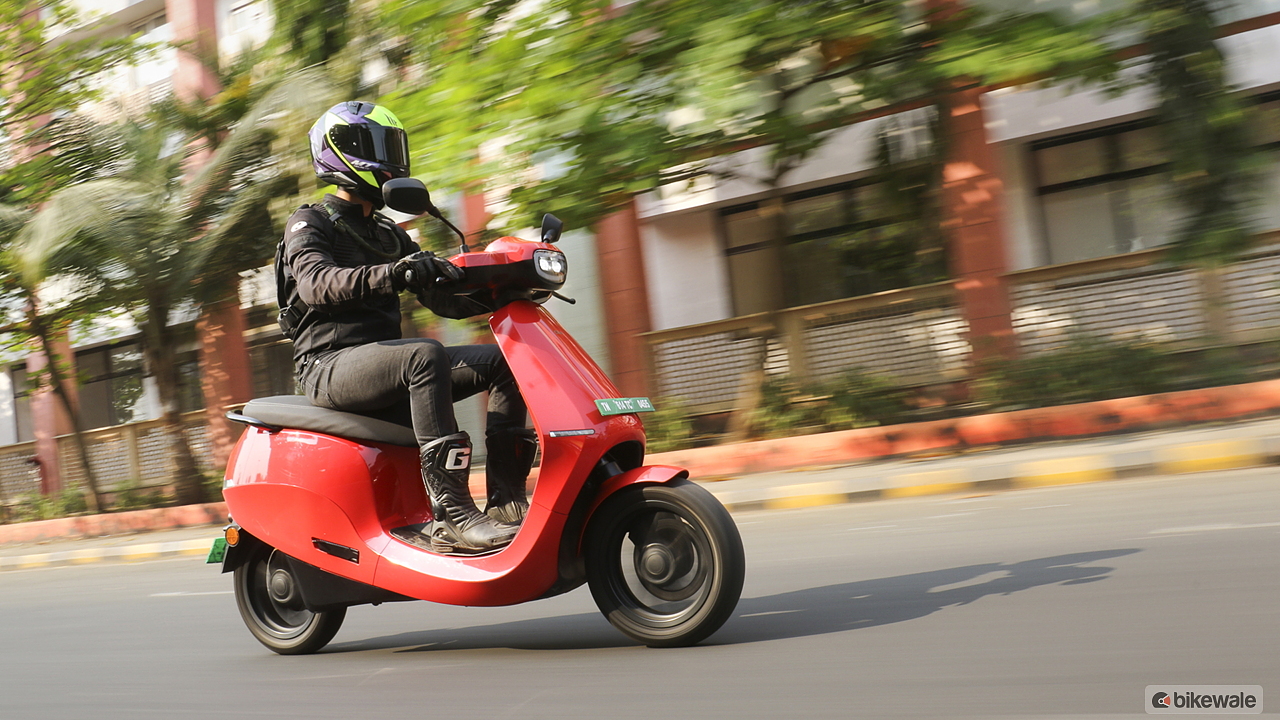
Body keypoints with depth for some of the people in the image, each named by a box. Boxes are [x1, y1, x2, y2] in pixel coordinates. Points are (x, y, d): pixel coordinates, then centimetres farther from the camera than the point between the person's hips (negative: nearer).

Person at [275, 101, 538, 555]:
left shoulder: (389, 236, 24)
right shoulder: (310, 224, 2)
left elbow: (442, 296, 20)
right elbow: (316, 282, -21)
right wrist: (389, 274, -38)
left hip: (383, 359, 8)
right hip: (331, 365, -7)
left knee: (503, 359, -6)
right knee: (426, 356, -36)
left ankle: (506, 498, -16)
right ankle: (452, 514, -41)